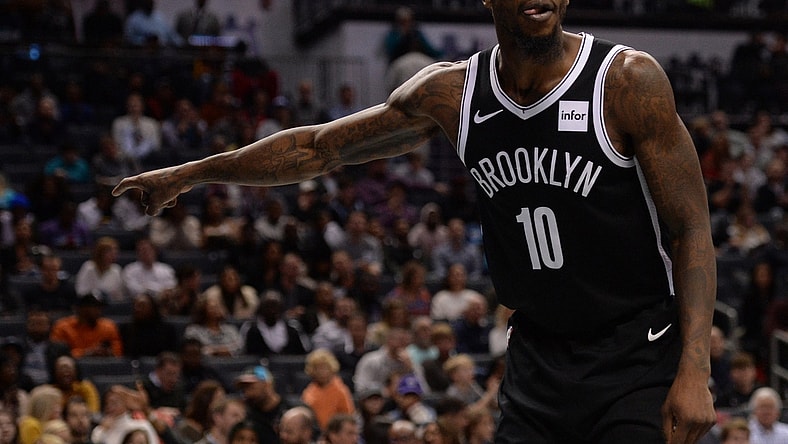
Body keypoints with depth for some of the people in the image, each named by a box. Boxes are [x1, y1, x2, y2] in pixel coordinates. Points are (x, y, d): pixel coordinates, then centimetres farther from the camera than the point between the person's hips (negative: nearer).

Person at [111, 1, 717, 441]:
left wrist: (694, 371, -20)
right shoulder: (452, 94, 0)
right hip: (538, 354, 4)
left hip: (638, 360, -4)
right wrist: (193, 173, 18)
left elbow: (692, 230, -11)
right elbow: (319, 148, 13)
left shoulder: (629, 81, -13)